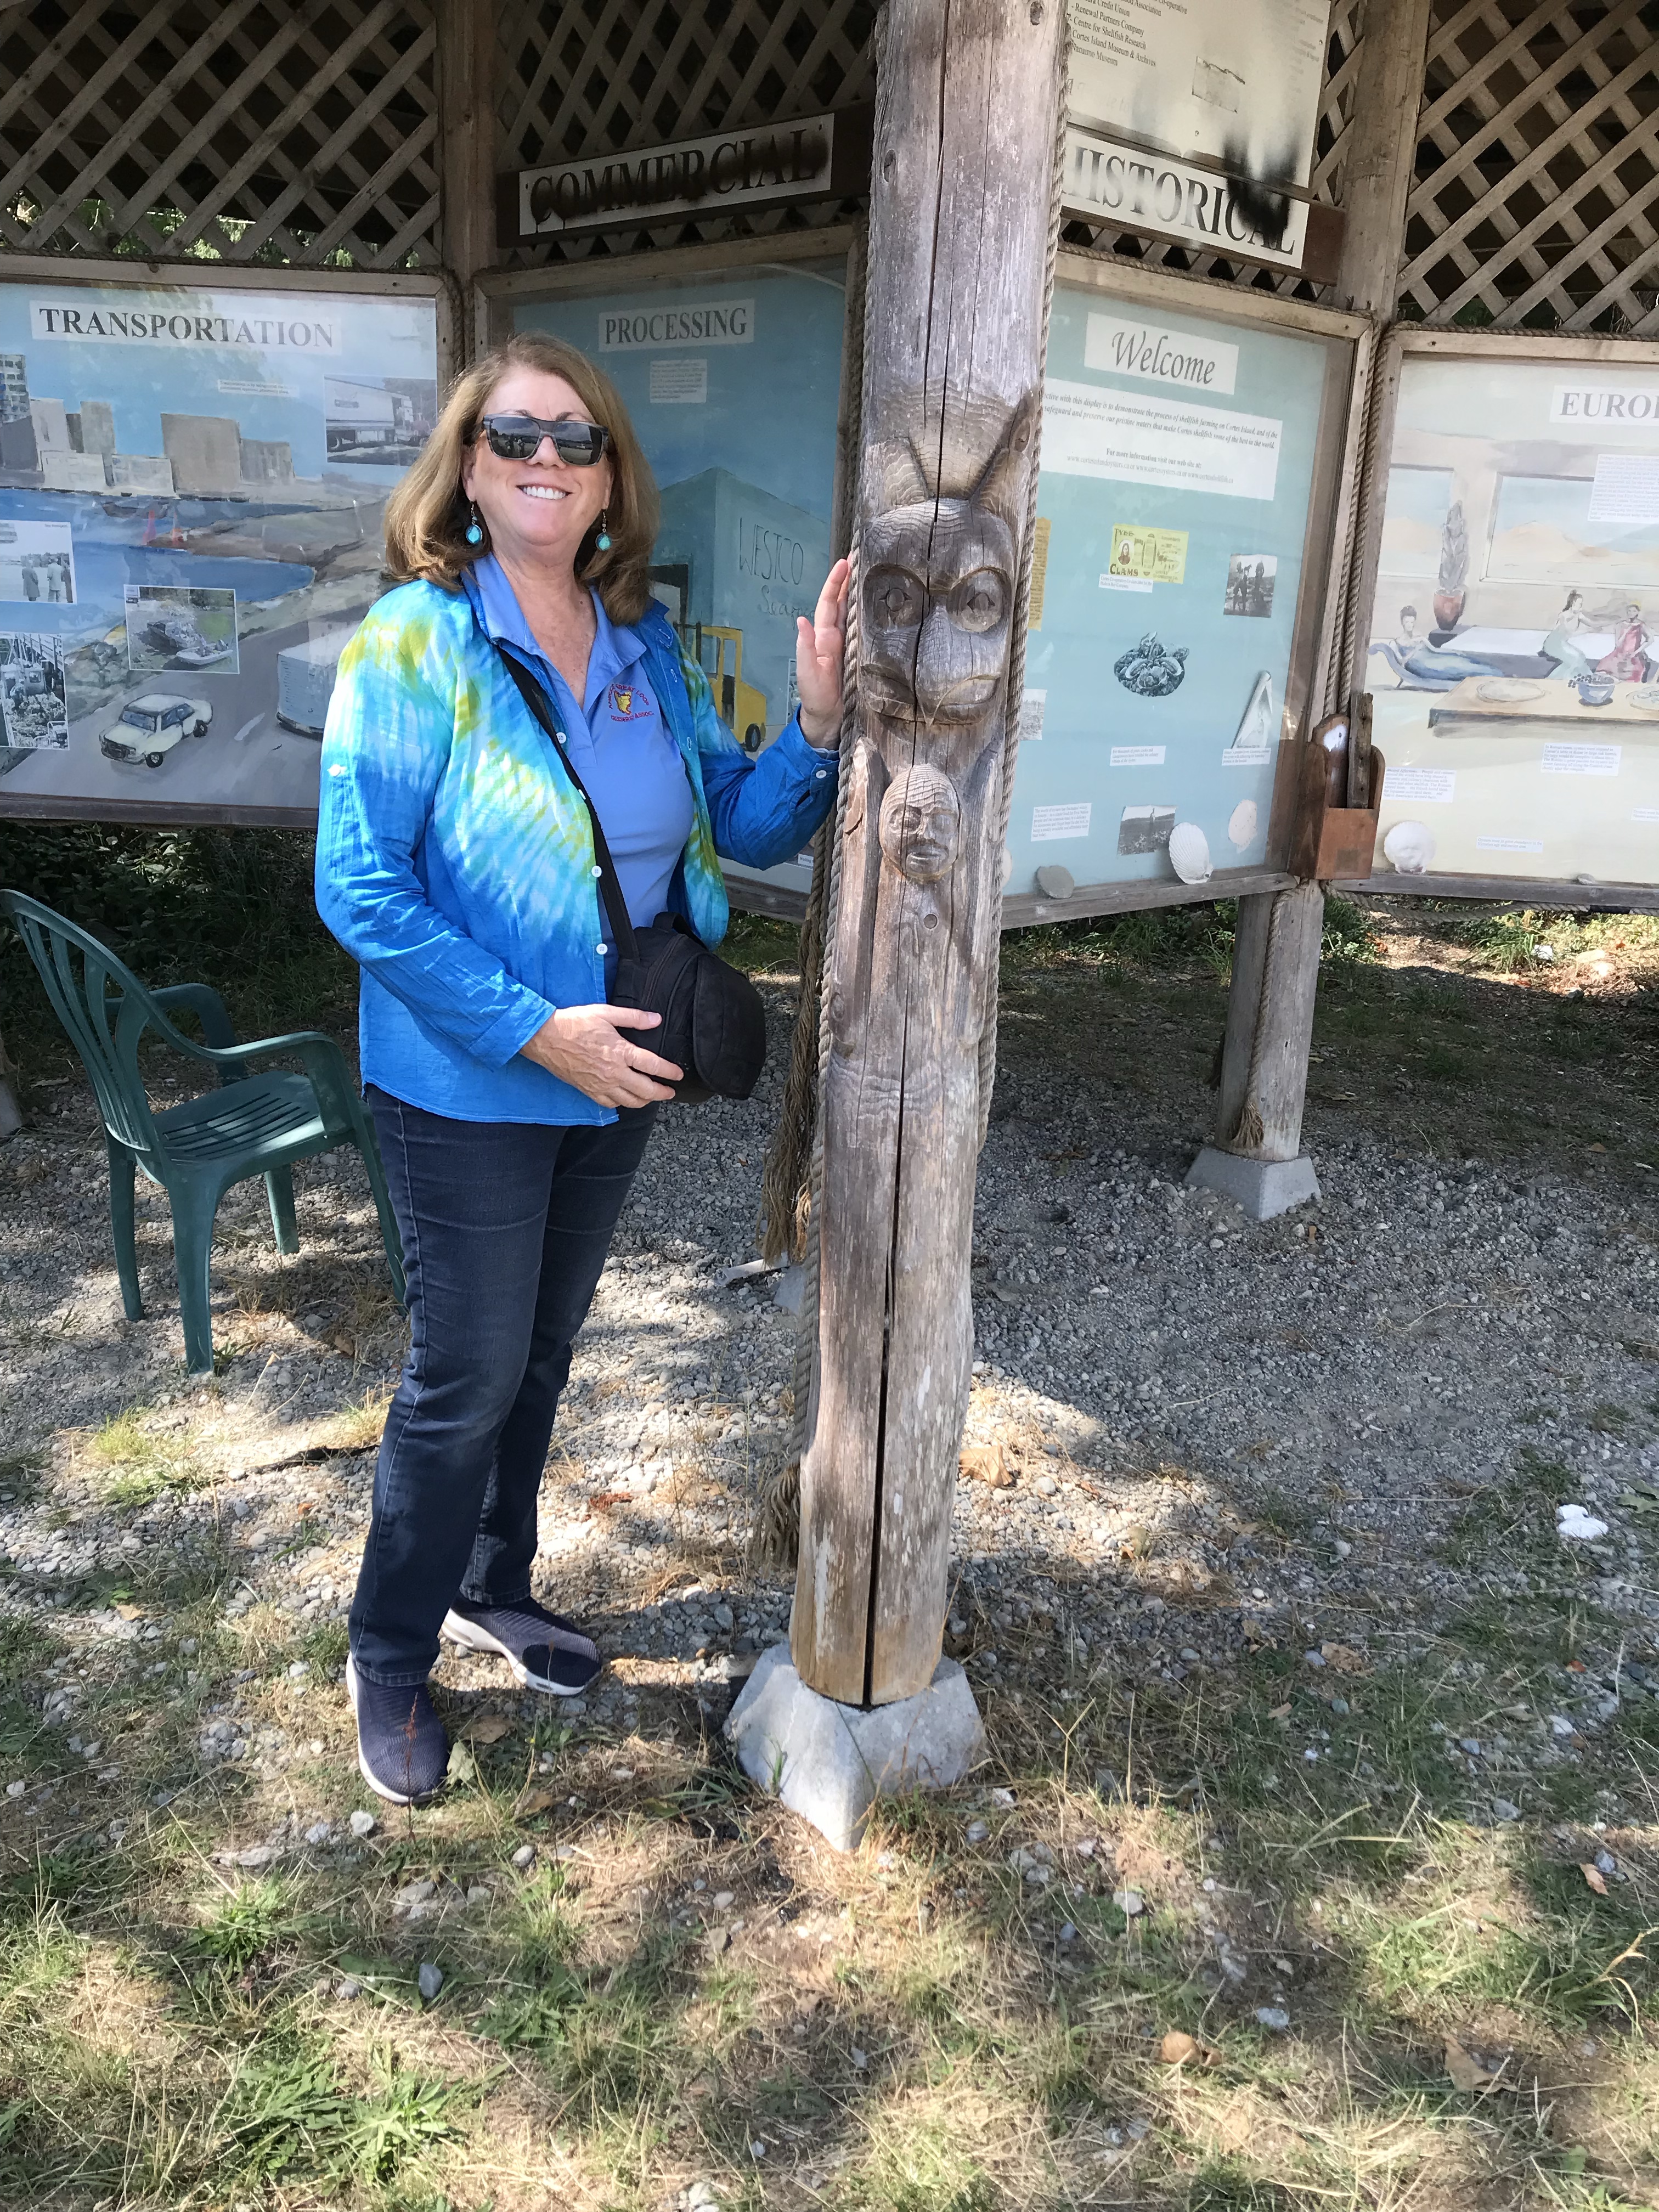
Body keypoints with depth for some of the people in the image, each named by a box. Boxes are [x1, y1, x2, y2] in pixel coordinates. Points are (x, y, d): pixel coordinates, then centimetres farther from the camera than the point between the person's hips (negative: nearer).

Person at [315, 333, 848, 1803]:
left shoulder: (647, 645, 2)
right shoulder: (413, 641, -15)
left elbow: (745, 827, 3)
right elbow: (359, 885, -19)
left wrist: (818, 723, -16)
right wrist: (537, 1029, -24)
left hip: (621, 1074, 6)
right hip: (467, 1089, -5)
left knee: (542, 1351, 20)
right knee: (469, 1373, 5)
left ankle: (494, 1587, 43)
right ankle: (389, 1658, 29)